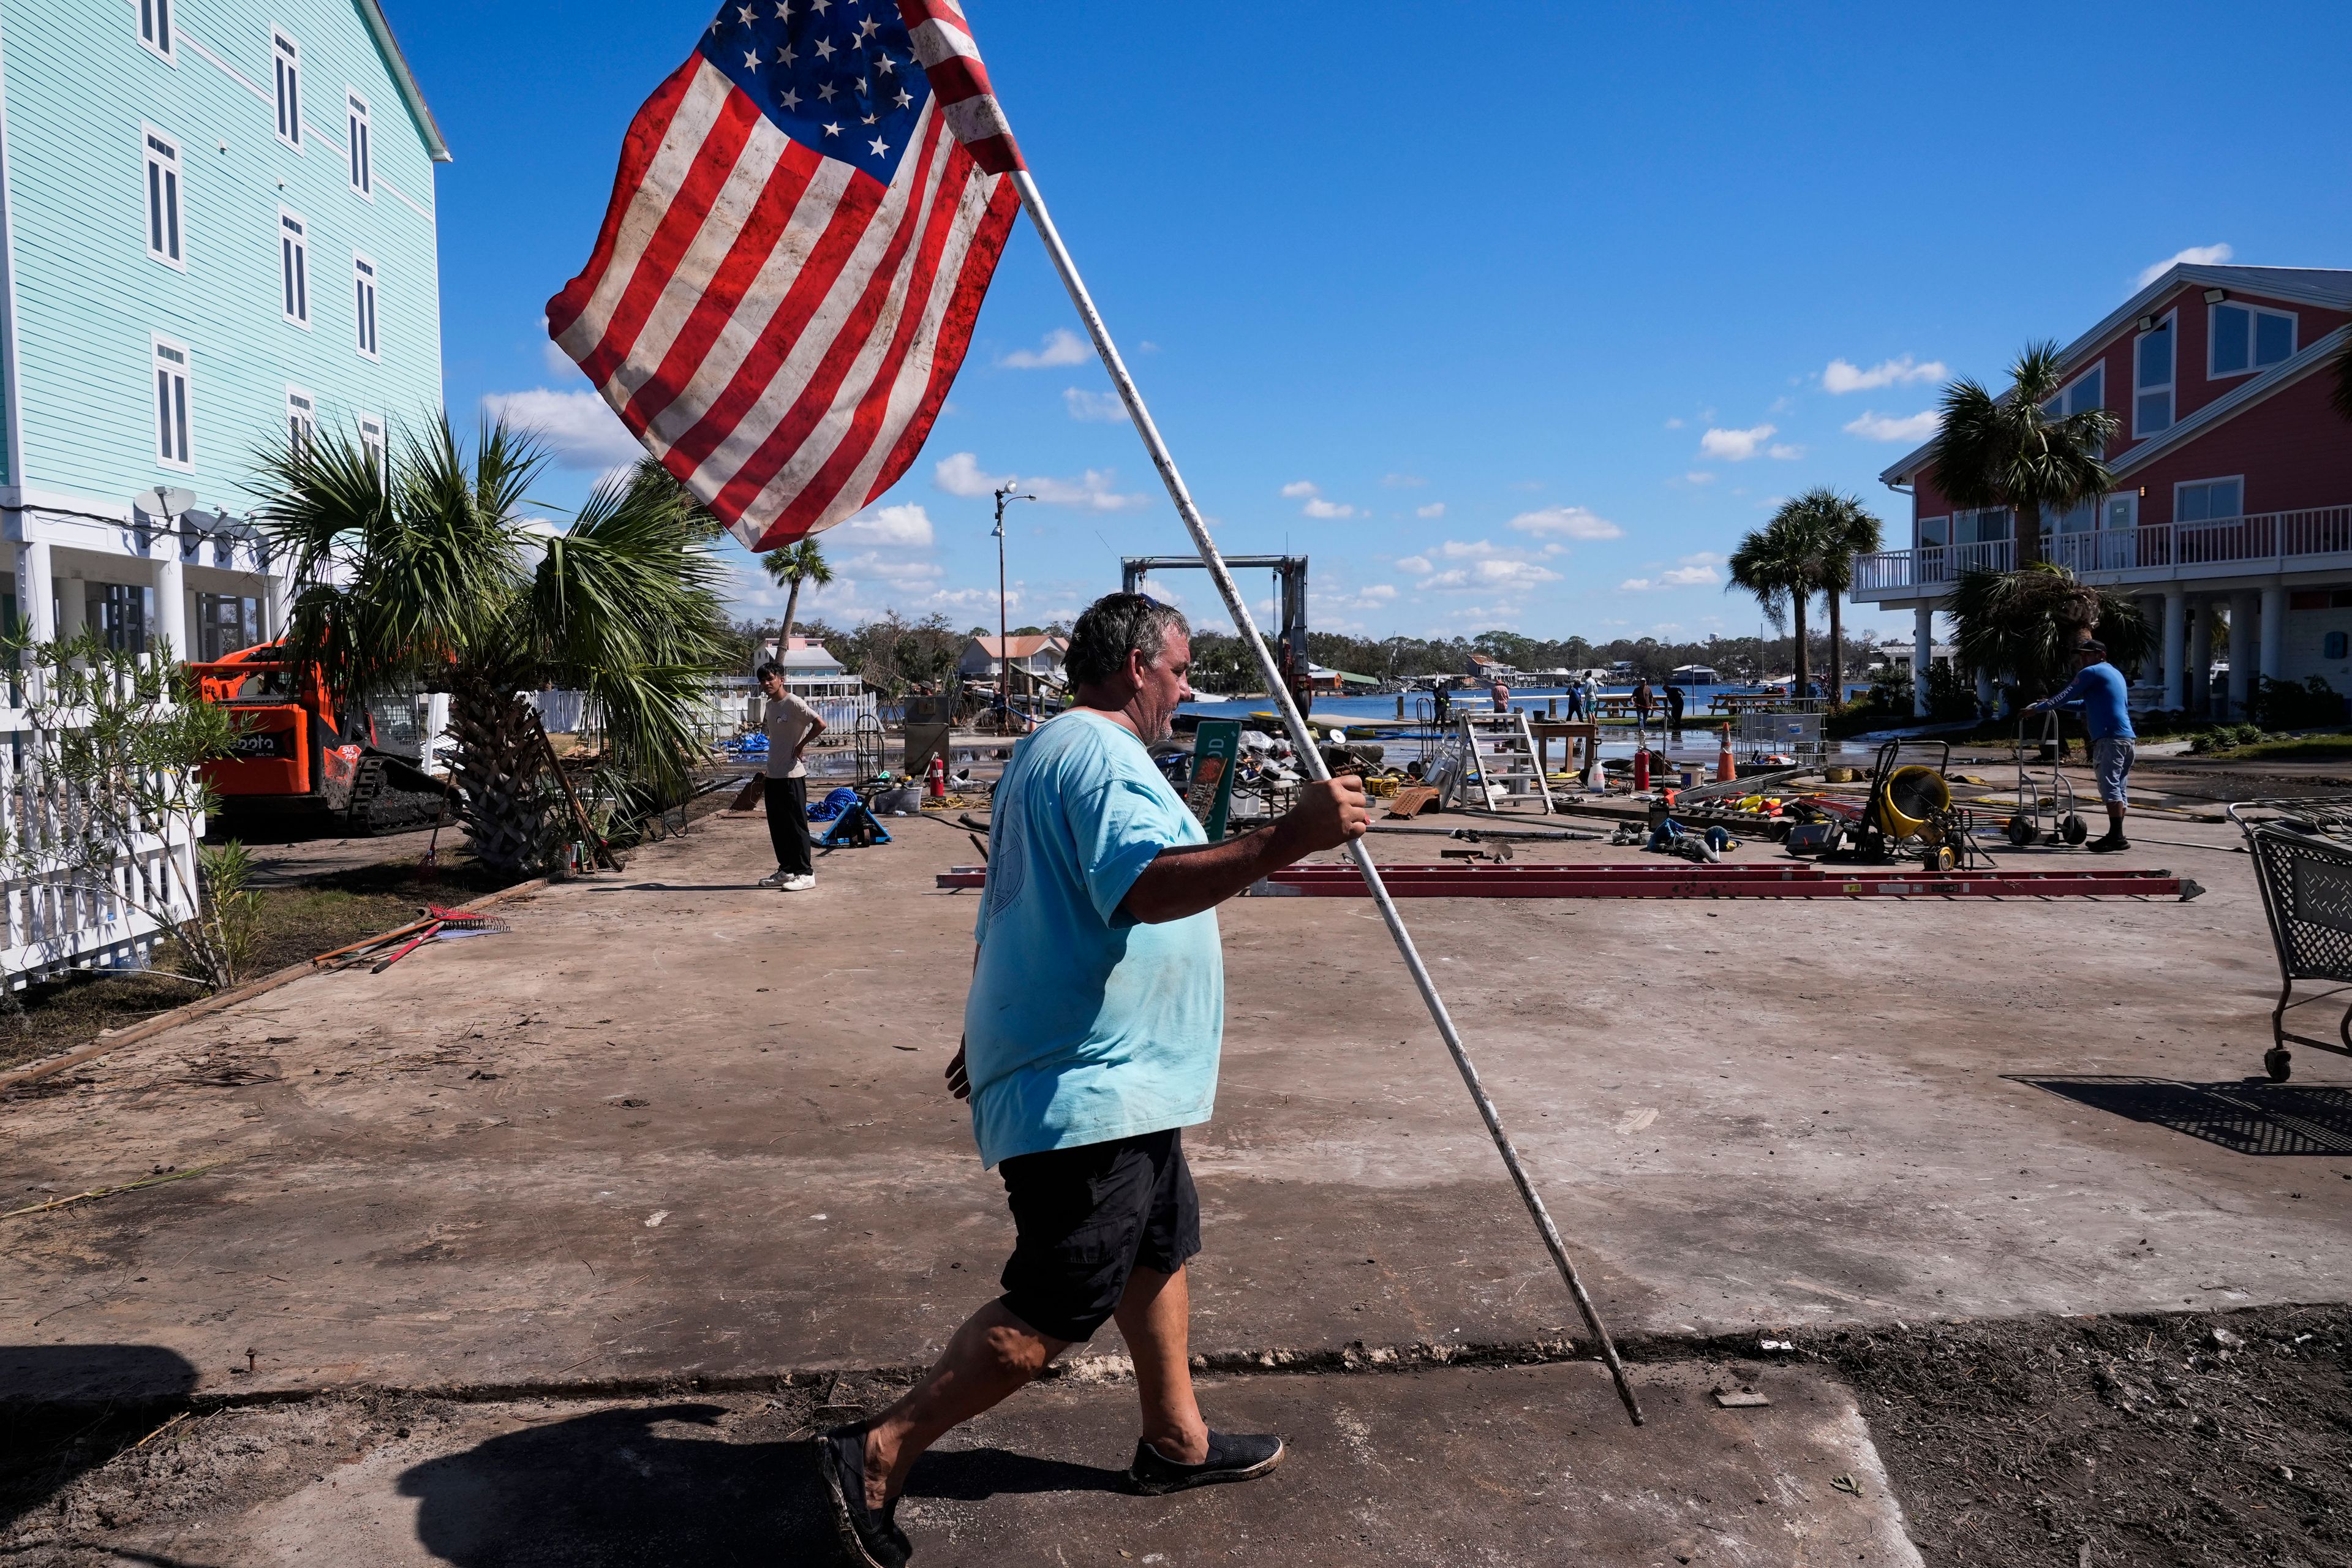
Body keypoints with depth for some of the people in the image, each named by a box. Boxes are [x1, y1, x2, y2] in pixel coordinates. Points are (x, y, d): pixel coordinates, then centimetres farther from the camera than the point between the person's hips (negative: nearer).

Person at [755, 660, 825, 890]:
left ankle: (805, 874, 0)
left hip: (792, 775, -9)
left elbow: (820, 724, -22)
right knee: (777, 826, 12)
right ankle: (786, 870, 21)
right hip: (773, 774, 9)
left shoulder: (793, 703, -13)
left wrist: (801, 745, -15)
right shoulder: (770, 705, 12)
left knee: (796, 824, -5)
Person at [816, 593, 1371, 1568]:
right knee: (1060, 1306, -5)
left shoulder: (1047, 754, 18)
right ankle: (878, 1457, 3)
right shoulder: (1100, 755, -16)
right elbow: (1148, 885, -35)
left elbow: (1012, 911, 25)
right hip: (1089, 1090, -11)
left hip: (1107, 1080, 11)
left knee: (1160, 1247, 20)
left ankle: (1176, 1441, 34)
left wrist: (988, 1039, 32)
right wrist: (1284, 843, -40)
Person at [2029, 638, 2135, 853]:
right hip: (2127, 738, 10)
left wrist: (2037, 709, 10)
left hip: (2109, 738, -10)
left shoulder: (2091, 673, -1)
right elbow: (2086, 704, 33)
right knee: (2117, 789, 11)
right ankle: (2116, 836, 12)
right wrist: (2052, 704, 35)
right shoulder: (2115, 673, 27)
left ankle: (2116, 837, -20)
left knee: (2110, 787, -14)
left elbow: (2066, 696, -1)